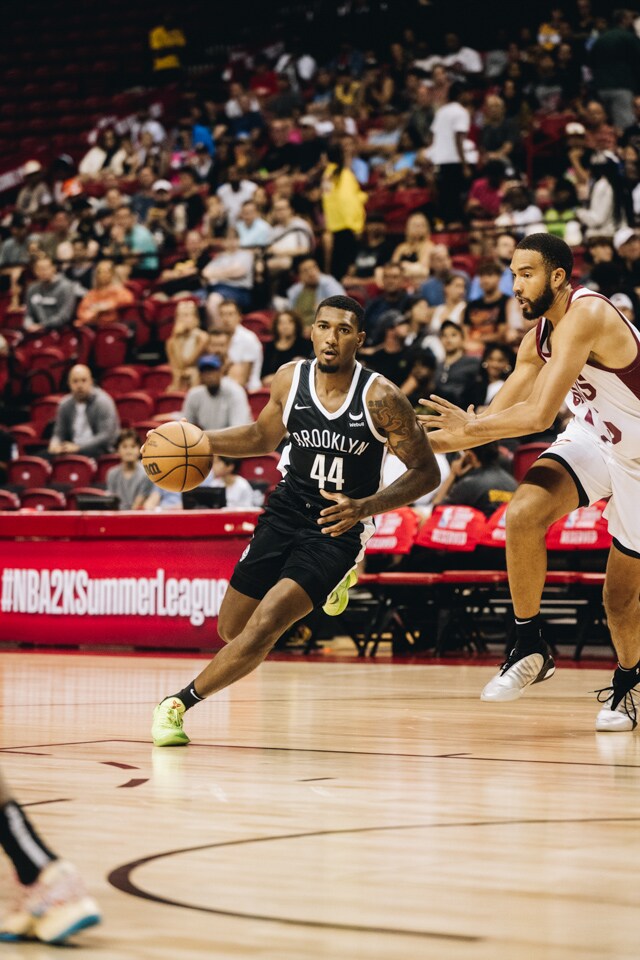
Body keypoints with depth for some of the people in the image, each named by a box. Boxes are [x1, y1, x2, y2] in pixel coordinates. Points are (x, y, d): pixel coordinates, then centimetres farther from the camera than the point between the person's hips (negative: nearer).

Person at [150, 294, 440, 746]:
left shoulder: (380, 398, -17)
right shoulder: (290, 379, -4)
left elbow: (427, 472, -12)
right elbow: (263, 437, 16)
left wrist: (365, 507, -27)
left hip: (338, 527, -5)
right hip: (285, 515, 5)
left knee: (262, 628, -21)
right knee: (232, 629, 13)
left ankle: (179, 704, -5)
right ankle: (330, 581, 37)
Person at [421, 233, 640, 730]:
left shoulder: (585, 316, -29)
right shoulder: (538, 338, -2)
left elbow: (539, 414, -35)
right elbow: (498, 415, 3)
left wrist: (470, 427, -23)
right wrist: (425, 444, -8)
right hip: (592, 436, 6)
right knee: (523, 512, -23)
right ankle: (531, 647, -8)